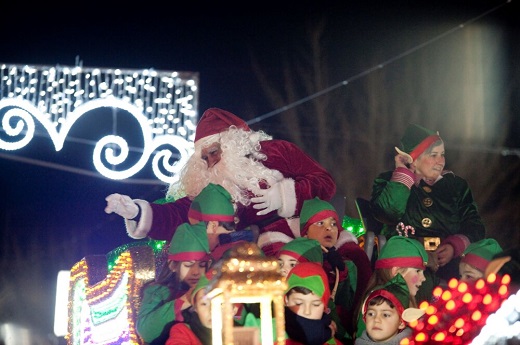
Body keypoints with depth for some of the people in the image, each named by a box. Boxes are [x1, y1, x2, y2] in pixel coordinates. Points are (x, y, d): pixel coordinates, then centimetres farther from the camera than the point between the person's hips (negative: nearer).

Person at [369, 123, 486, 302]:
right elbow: (389, 212, -10)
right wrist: (404, 172, -1)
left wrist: (455, 247, -8)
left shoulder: (456, 185, 18)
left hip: (449, 262, 3)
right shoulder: (388, 182, 11)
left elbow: (474, 225, 11)